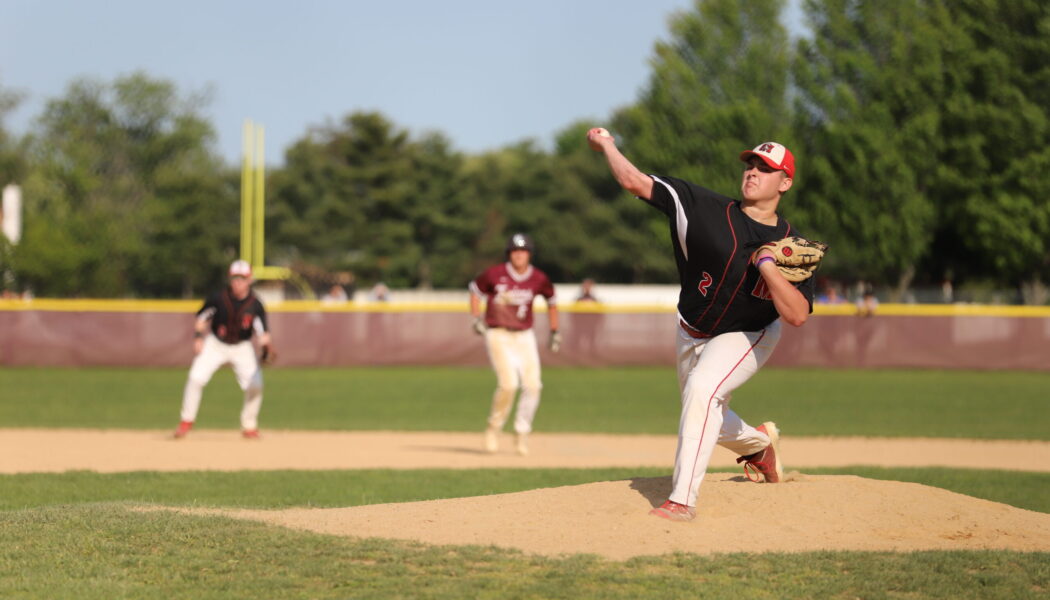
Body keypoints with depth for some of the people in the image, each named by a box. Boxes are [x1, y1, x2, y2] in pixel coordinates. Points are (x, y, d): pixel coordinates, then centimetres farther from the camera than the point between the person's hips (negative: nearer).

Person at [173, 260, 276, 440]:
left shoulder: (255, 306, -16)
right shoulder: (218, 299, -16)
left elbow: (263, 332, -17)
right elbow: (202, 318, -2)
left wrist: (267, 348, -36)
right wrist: (198, 338, -16)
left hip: (242, 347, 0)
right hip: (215, 344, 0)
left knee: (255, 384, -13)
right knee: (196, 378, -18)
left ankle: (249, 426, 8)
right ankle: (187, 421, 0)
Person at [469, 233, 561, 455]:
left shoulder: (539, 279, -4)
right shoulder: (495, 274, -10)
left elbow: (551, 301, 15)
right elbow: (475, 289, 7)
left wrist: (554, 332, 16)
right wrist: (476, 319, -3)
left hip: (524, 337, 3)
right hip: (498, 335, -3)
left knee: (532, 385, -8)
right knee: (508, 383, -19)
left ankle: (522, 433, 9)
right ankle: (494, 428, 3)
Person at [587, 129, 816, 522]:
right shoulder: (707, 209, -18)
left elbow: (797, 315, -27)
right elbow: (634, 181, -17)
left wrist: (766, 265, -34)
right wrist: (607, 146, -6)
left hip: (748, 338, -4)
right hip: (693, 335, 4)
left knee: (702, 389, -30)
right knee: (705, 421, 17)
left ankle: (682, 500, -28)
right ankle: (759, 442, 53)